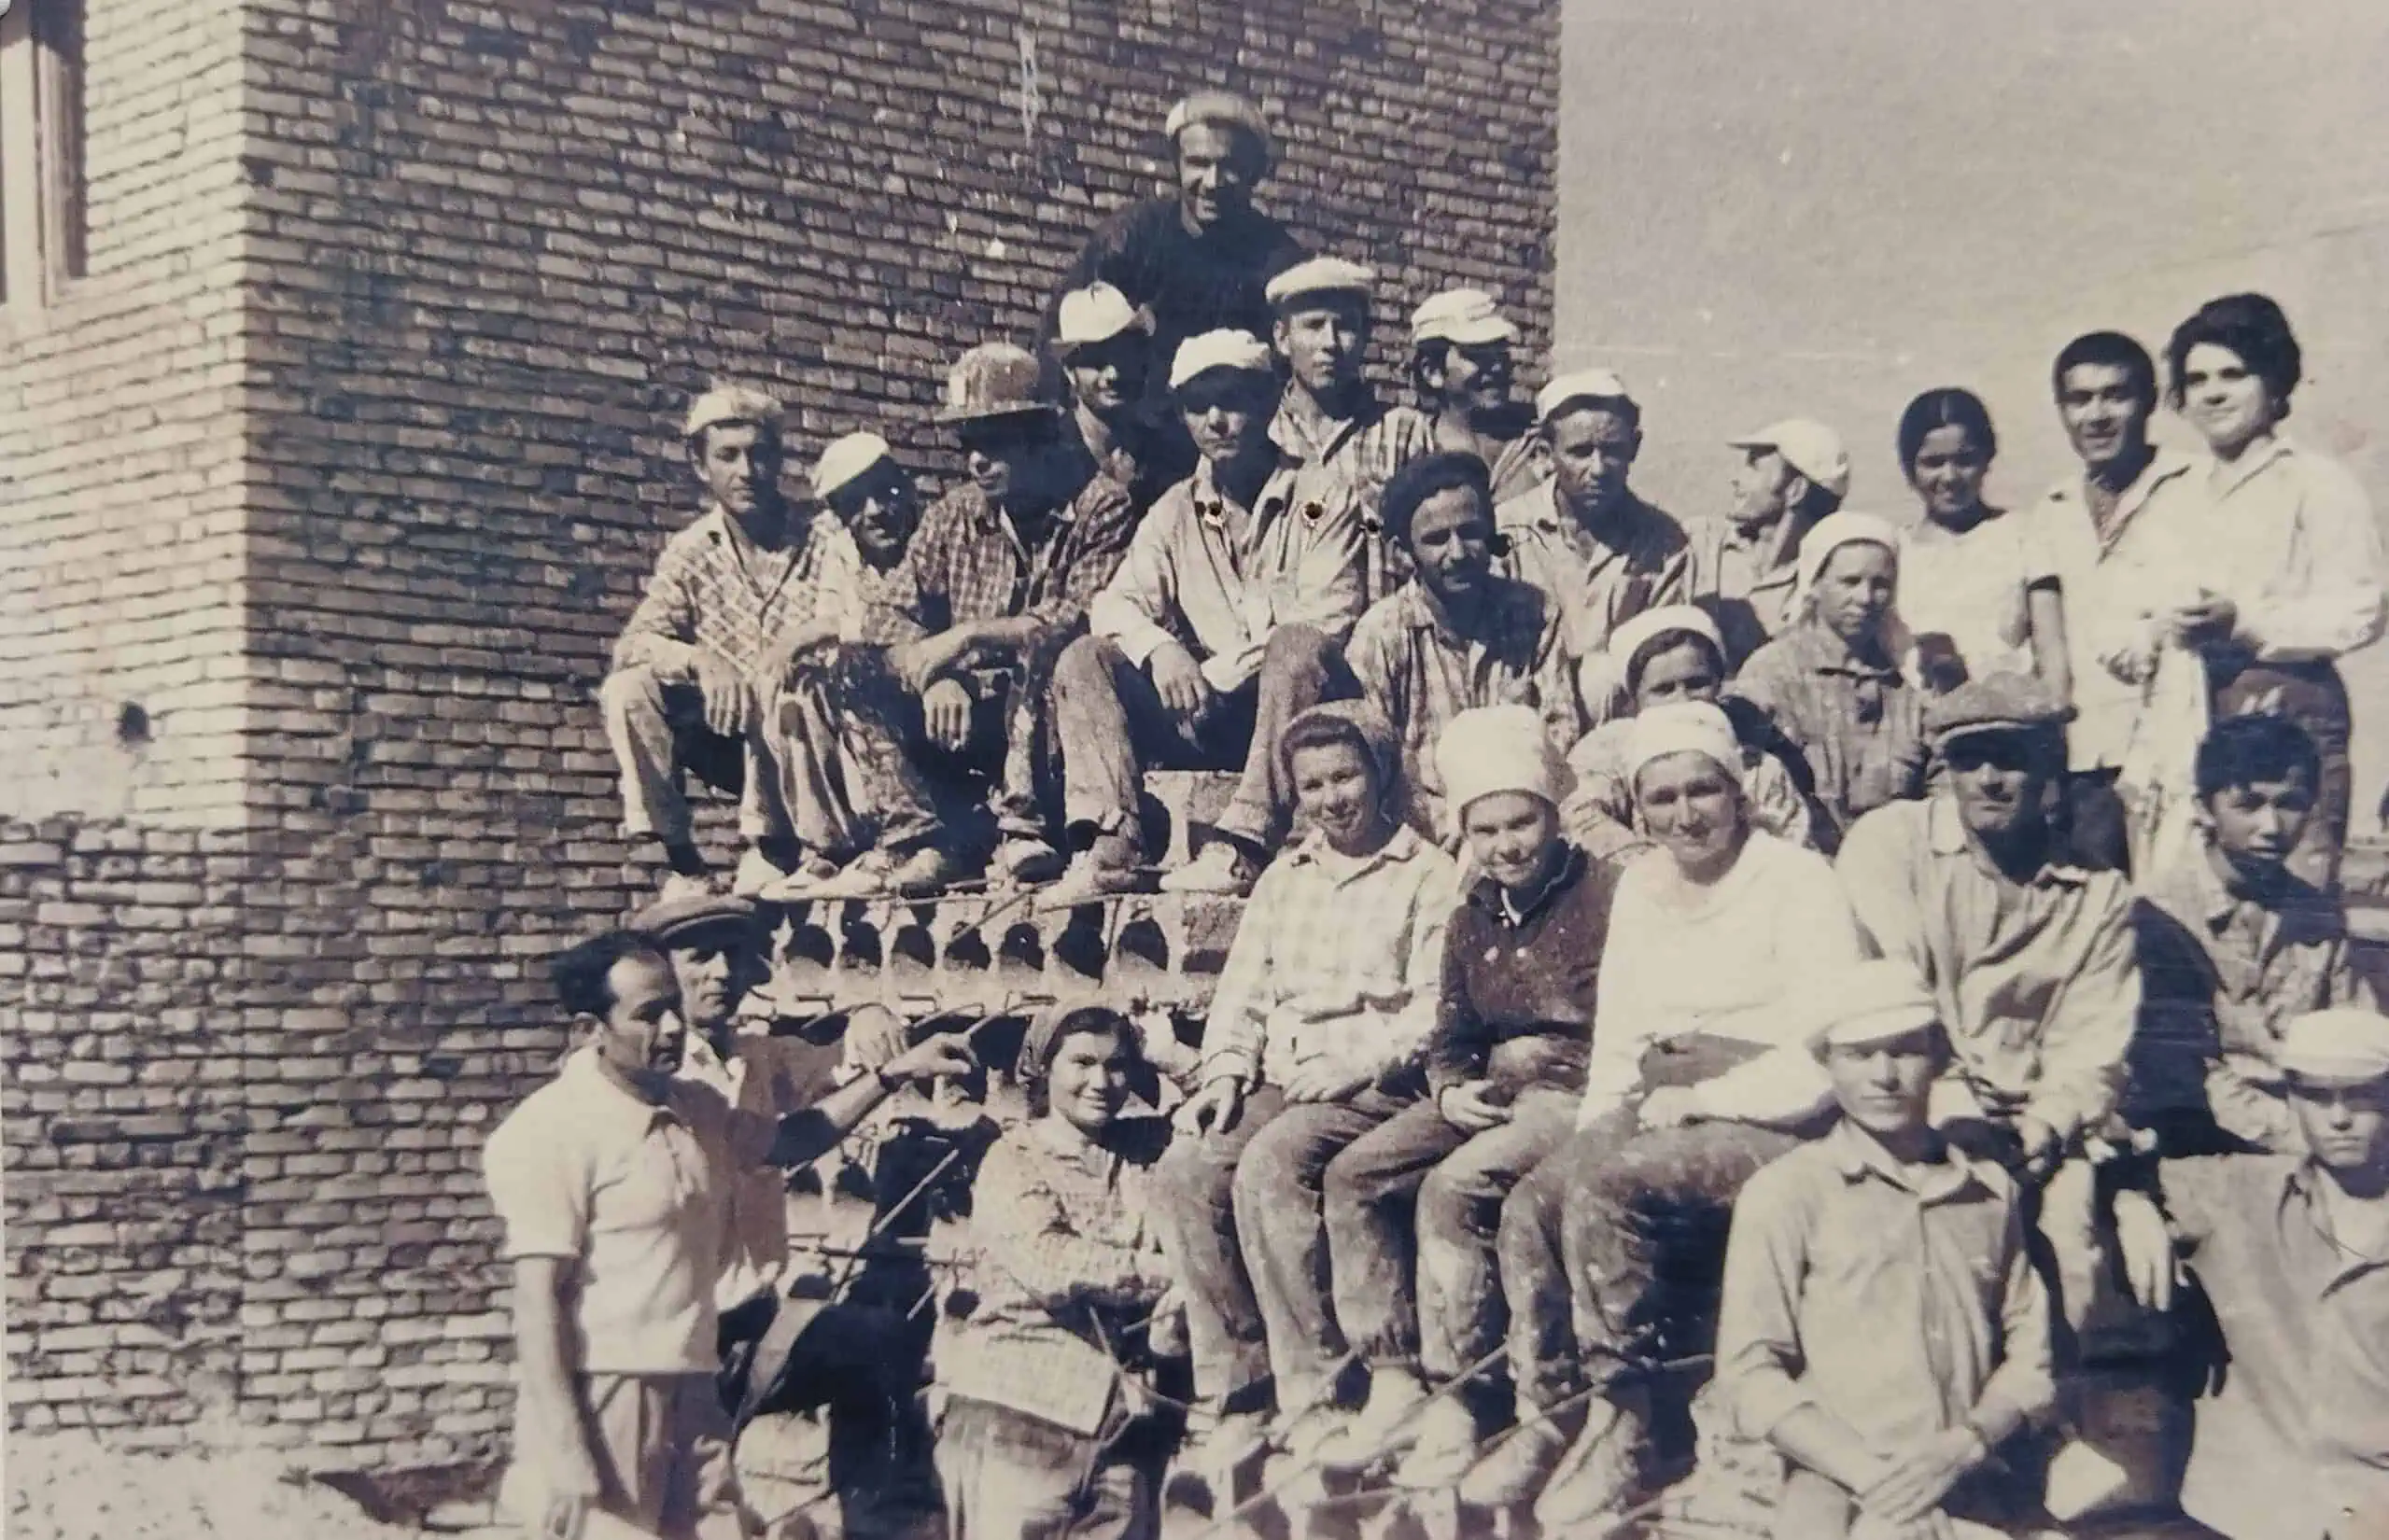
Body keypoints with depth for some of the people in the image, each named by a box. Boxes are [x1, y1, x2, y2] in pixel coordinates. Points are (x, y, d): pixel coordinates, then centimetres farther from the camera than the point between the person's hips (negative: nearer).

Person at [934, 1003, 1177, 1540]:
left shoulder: (1150, 1148, 16)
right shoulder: (1013, 1159, 2)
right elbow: (1049, 1265, -12)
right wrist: (1166, 1270, -13)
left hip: (1121, 1419, 4)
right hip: (1018, 1412, -3)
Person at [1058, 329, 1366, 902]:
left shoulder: (1320, 501, 2)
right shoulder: (1174, 513, 15)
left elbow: (1327, 622, -9)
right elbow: (1117, 603, 2)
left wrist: (1219, 669, -17)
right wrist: (1161, 649, -21)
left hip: (1296, 706, -4)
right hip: (1204, 712, 4)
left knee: (1298, 645, -35)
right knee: (1085, 660, -13)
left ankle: (1241, 846, -43)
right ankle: (1108, 846, -31)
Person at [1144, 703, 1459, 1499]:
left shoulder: (1430, 875, 4)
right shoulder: (1284, 878, 23)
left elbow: (1434, 1010, -6)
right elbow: (1241, 993, 18)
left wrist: (1352, 1065, -18)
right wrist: (1225, 1074, 0)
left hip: (1377, 1085, -6)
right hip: (1281, 1080, 6)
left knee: (1270, 1166, -33)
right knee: (1187, 1172, -22)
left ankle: (1316, 1395, -28)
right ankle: (1238, 1395, -20)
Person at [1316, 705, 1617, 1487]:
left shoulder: (1603, 894, -5)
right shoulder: (1473, 919, 17)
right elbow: (1449, 1035, 21)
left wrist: (1537, 1055, -19)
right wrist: (1454, 1090, 0)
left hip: (1575, 1091, -8)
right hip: (1491, 1092, 8)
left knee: (1455, 1187, -30)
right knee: (1354, 1174, -9)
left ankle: (1454, 1404, -24)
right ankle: (1395, 1386, -12)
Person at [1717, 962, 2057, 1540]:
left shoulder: (1992, 1191, 15)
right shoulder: (1785, 1193, 4)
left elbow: (2030, 1356, 15)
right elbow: (1751, 1374, -1)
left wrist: (1966, 1441, -5)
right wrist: (1869, 1474, -12)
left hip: (1980, 1488, 3)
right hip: (1837, 1485, -3)